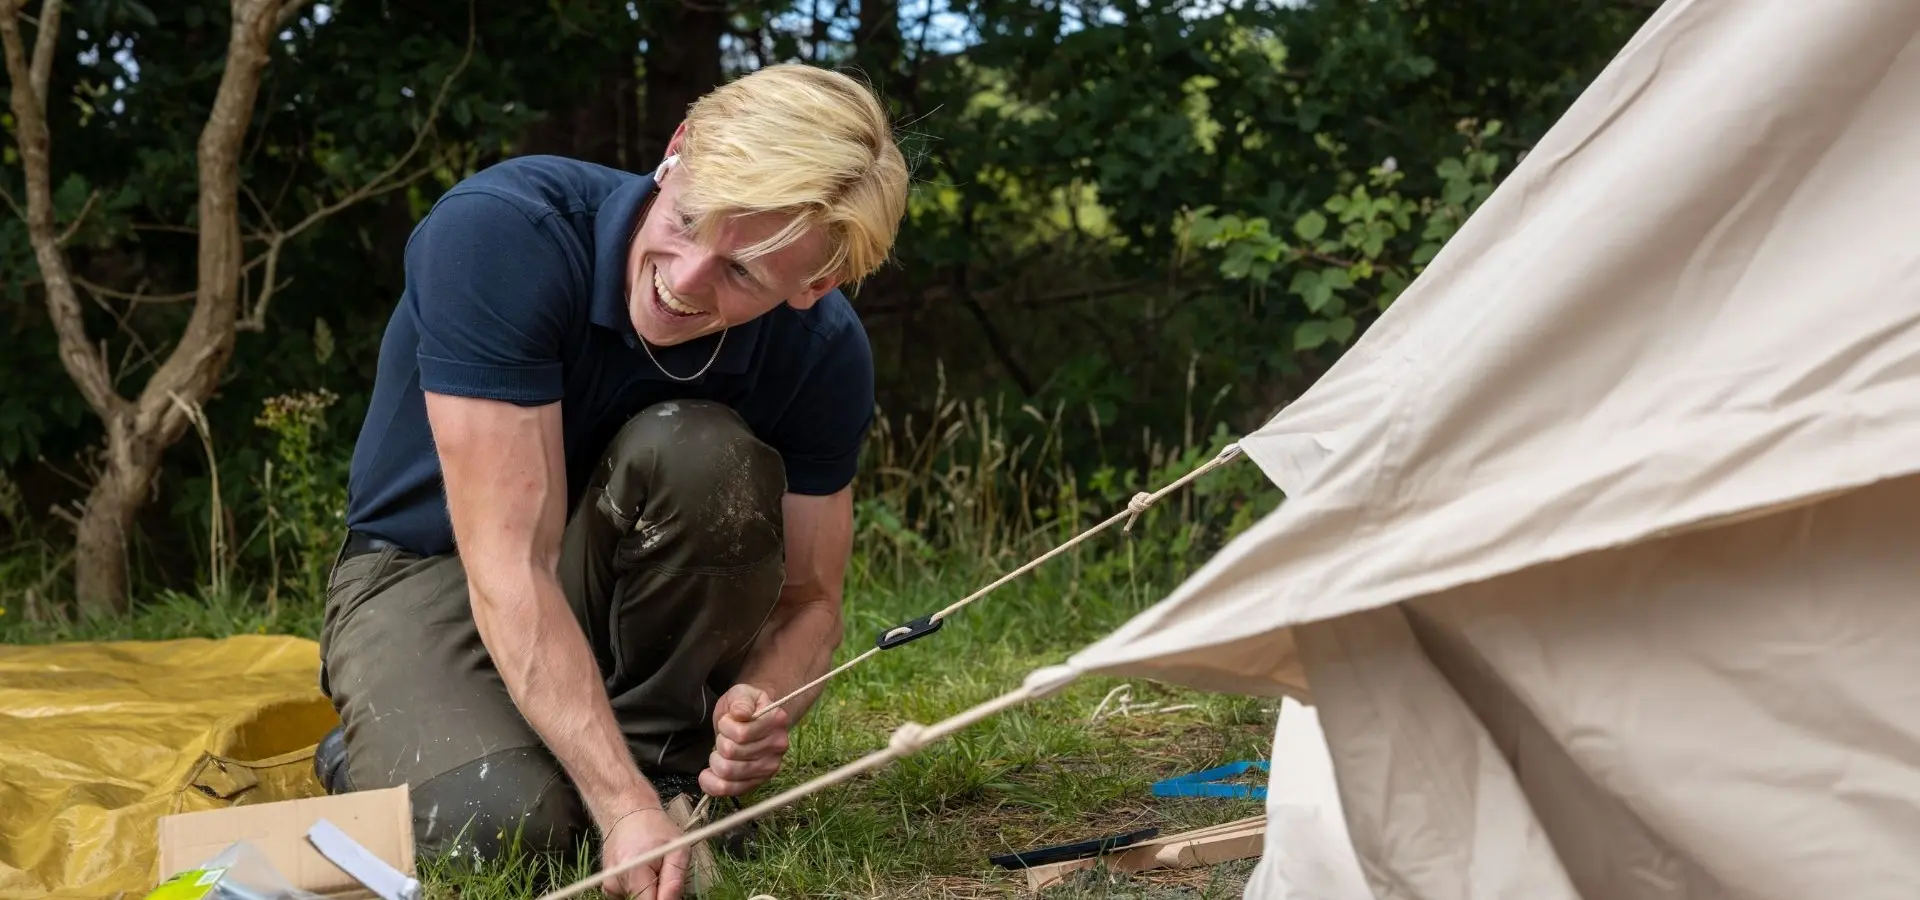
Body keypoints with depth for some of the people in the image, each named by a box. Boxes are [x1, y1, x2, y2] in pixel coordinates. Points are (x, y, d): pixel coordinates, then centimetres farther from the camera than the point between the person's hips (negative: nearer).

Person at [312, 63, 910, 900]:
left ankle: (659, 751, -9)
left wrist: (761, 707, -32)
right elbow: (509, 568, -34)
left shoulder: (825, 353, -18)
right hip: (430, 570, -2)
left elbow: (809, 598, -7)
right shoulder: (499, 232, -31)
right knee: (501, 819, -32)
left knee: (700, 451, -30)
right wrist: (626, 809, -41)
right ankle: (371, 750, 4)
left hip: (632, 585, 3)